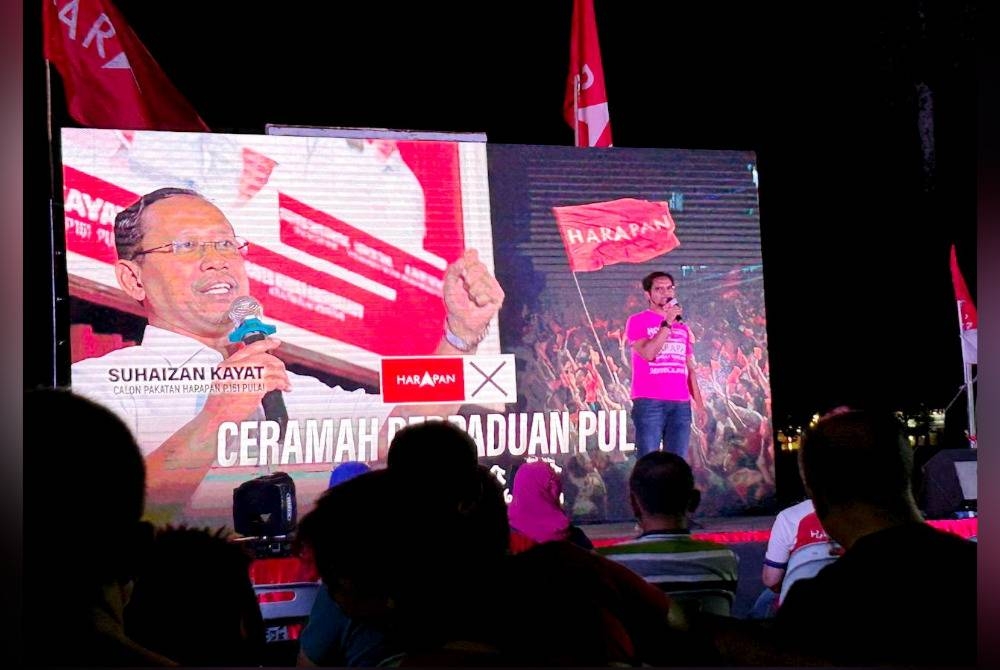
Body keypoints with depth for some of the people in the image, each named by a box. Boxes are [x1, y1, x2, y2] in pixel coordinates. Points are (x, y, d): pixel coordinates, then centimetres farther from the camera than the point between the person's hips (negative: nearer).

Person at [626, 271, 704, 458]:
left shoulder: (682, 327, 19)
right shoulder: (637, 321, 3)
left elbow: (690, 368, 18)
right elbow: (647, 353, -12)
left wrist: (699, 403, 9)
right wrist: (667, 323, -12)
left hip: (681, 404, 5)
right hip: (649, 402, -5)